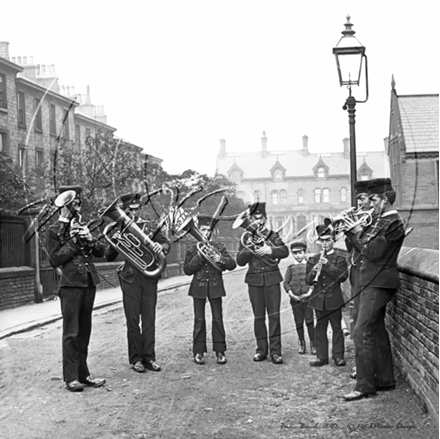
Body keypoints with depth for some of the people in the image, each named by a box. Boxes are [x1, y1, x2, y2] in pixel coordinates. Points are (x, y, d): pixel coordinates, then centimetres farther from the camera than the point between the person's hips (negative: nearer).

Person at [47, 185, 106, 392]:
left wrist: (89, 239, -5)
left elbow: (100, 252, 14)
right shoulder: (54, 231, 1)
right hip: (70, 284, -6)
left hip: (89, 282, 6)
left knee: (84, 331, 9)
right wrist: (73, 241, -11)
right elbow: (55, 259, -7)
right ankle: (71, 377, -4)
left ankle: (83, 374, 15)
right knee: (71, 332, -7)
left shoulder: (81, 227, 16)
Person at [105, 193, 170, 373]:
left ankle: (149, 357, 8)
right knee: (133, 321, 1)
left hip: (150, 276, 1)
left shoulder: (148, 226, 9)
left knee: (149, 319, 2)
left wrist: (161, 246, -20)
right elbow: (109, 257, 2)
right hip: (130, 278, -1)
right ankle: (136, 358, 8)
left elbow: (166, 242, 3)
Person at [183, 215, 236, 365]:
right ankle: (198, 352, 8)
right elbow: (187, 270, -5)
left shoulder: (219, 247, 6)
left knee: (218, 319, 0)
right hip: (199, 286, -1)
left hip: (215, 286, 1)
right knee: (199, 320, 1)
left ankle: (220, 351, 8)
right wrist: (199, 256, -16)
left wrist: (220, 259, -21)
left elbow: (232, 265, -2)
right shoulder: (192, 250, 5)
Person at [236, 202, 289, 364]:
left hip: (272, 279, -1)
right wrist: (247, 250, -15)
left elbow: (285, 251, -10)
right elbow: (240, 261, 2)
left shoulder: (273, 235, 6)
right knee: (258, 316, 4)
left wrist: (269, 250, -25)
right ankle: (261, 349, 12)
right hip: (254, 280, 1)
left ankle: (275, 351, -5)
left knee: (274, 315, -7)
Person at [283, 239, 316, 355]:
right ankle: (301, 343, 20)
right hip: (295, 298, 1)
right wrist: (291, 294, -10)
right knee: (299, 322, 7)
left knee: (309, 321, -6)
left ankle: (313, 344, 3)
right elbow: (286, 282, 3)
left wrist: (310, 292, -12)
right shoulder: (291, 268, 7)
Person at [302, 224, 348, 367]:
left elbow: (343, 276, -16)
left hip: (334, 299, -3)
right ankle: (322, 357, 13)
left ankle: (338, 356, 9)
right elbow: (308, 280, 3)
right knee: (320, 329, 7)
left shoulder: (339, 259, -1)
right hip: (318, 299, 3)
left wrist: (328, 264, -23)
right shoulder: (313, 260, 8)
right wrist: (313, 272, -19)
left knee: (337, 328, 2)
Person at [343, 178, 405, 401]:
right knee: (377, 331, 16)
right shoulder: (382, 221, 14)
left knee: (362, 333, -11)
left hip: (378, 284, -10)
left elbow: (373, 252, -23)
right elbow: (366, 248, 14)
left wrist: (358, 234, -11)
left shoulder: (393, 223, -16)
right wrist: (352, 231, 2)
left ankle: (365, 385, -7)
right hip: (373, 282, 10)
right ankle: (385, 379, 25)